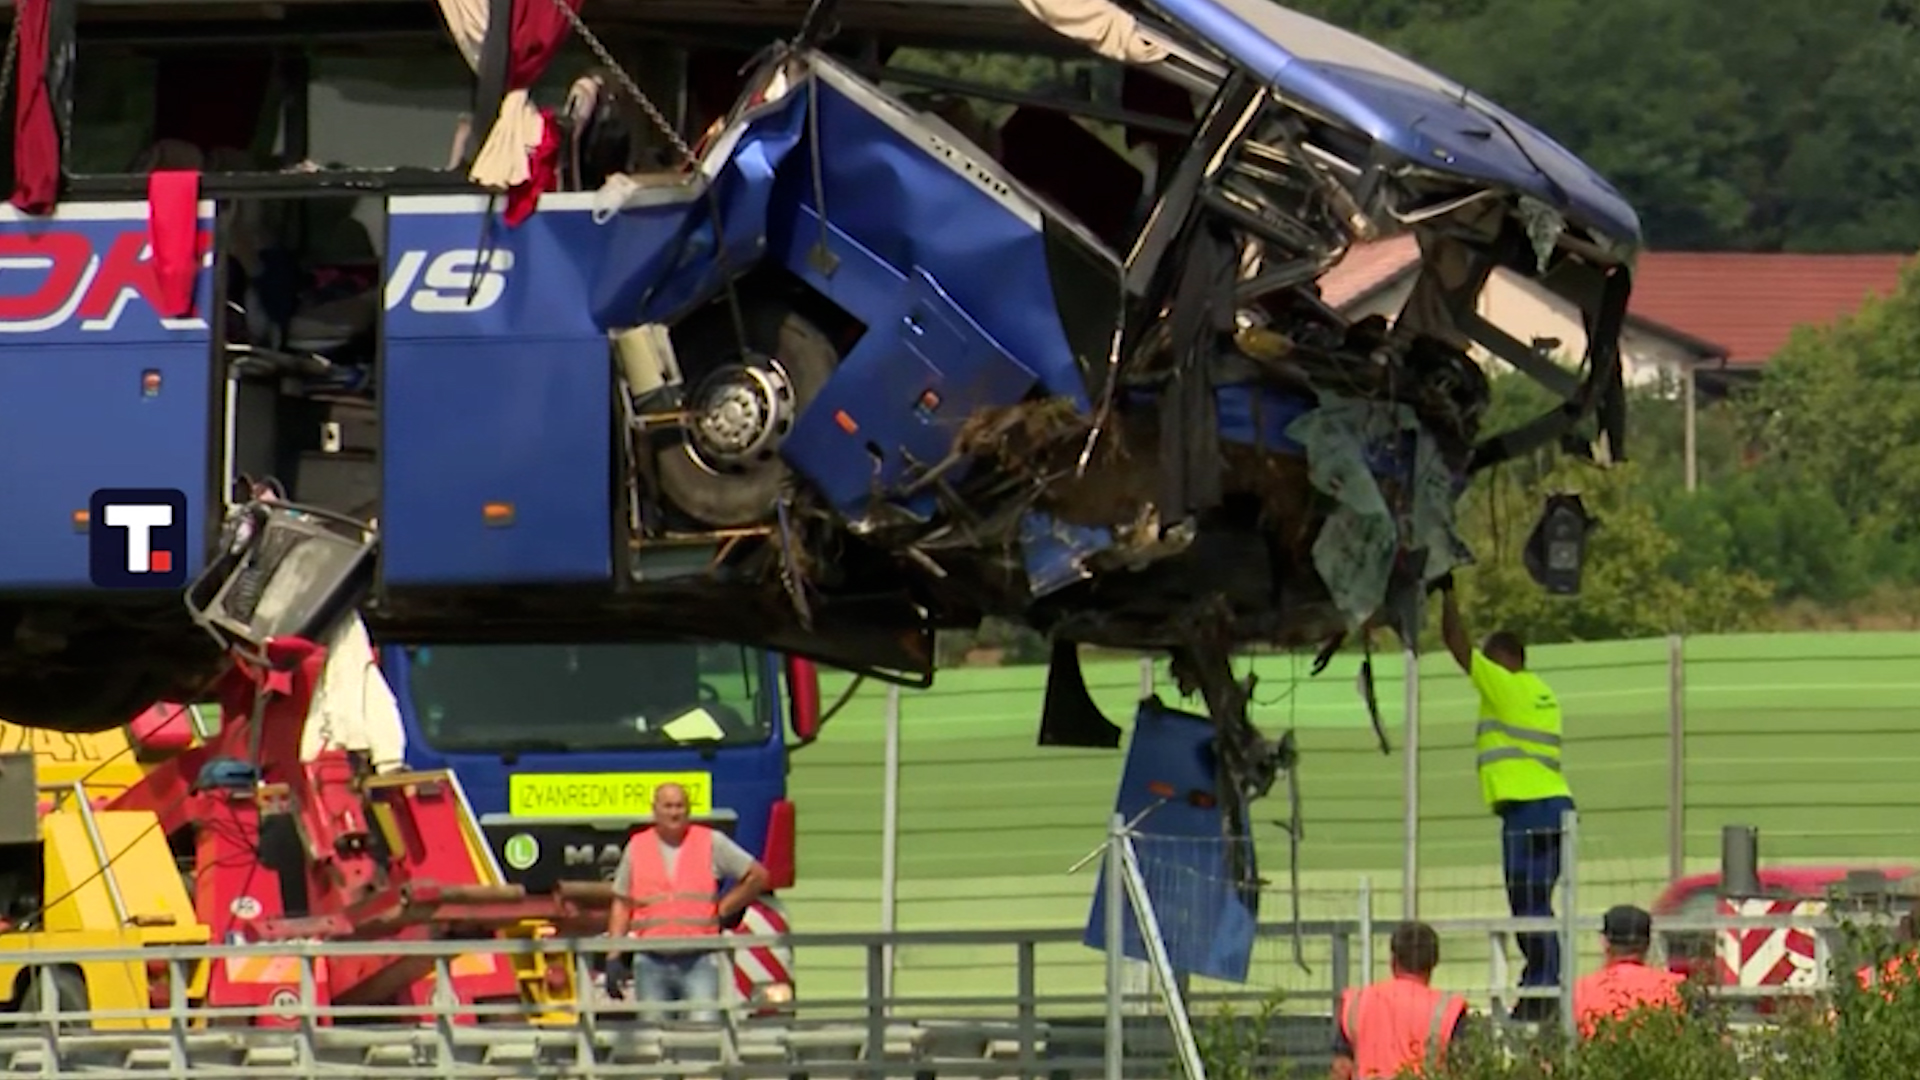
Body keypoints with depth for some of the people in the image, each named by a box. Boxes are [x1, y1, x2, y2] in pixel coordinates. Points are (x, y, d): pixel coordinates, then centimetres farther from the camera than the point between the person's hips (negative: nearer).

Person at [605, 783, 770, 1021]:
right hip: (652, 963, 2)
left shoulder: (712, 843, 5)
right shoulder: (637, 847, 10)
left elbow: (758, 876, 11)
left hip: (699, 961, -2)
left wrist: (722, 910, 5)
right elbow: (621, 904, 13)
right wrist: (614, 956, 4)